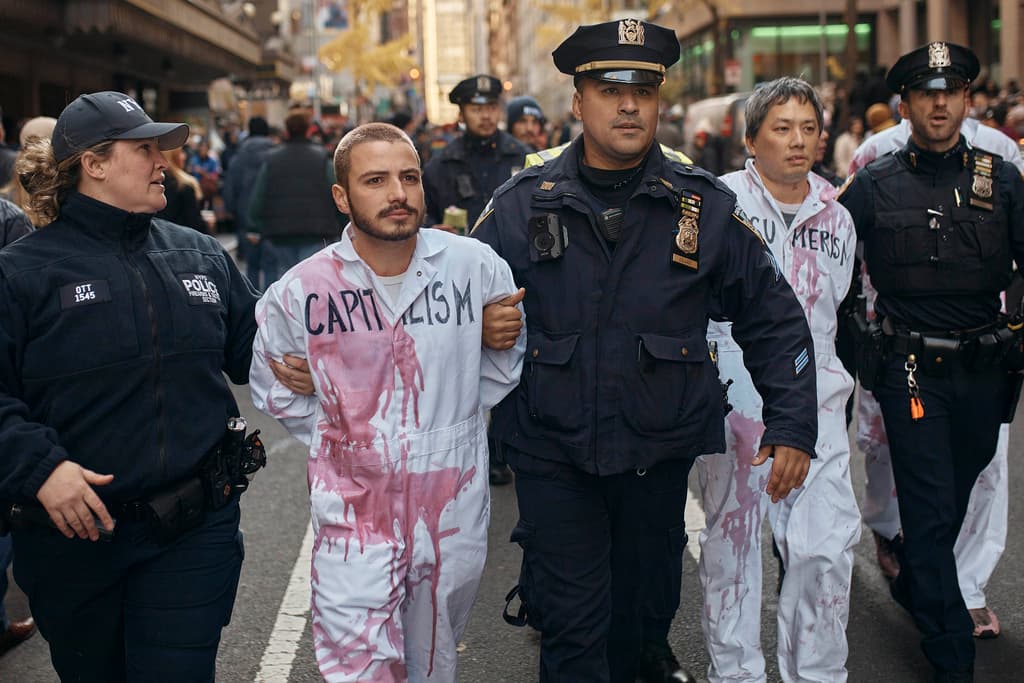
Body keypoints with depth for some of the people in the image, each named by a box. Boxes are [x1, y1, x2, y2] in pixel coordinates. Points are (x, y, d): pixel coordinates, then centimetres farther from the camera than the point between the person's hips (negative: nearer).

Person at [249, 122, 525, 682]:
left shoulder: (478, 267, -6)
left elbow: (505, 360, 11)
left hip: (454, 511, 2)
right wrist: (333, 435, 3)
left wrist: (453, 418, 6)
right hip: (353, 515, -1)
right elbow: (273, 388, 10)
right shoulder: (301, 290, -7)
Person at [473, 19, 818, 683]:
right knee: (573, 627, 3)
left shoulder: (704, 206, -2)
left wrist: (792, 425, -3)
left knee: (647, 600, 19)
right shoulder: (522, 205, -3)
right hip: (552, 455, -1)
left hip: (659, 453, 1)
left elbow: (774, 317, 3)